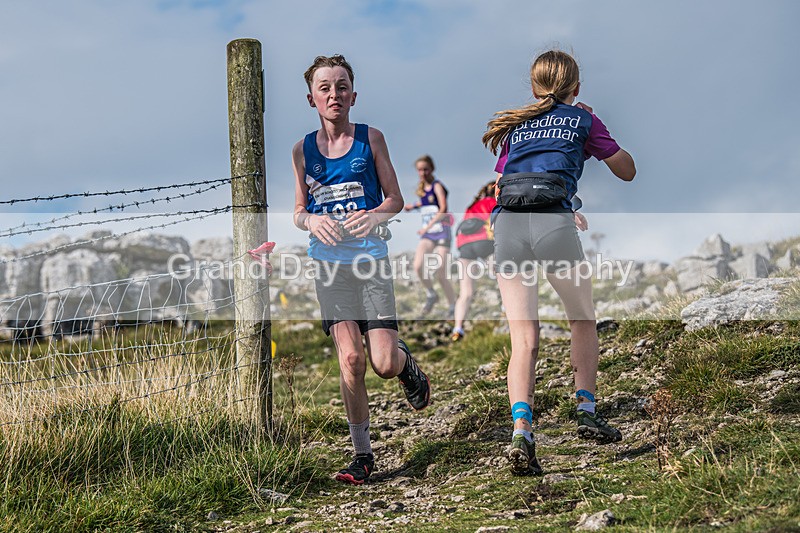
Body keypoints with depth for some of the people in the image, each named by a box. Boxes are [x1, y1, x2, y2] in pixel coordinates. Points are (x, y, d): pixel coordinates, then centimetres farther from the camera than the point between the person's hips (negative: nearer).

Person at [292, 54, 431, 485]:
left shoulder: (370, 138, 2)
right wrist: (312, 221, -12)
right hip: (328, 260, 1)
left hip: (370, 256, -1)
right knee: (350, 359, -6)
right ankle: (362, 454, 6)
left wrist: (374, 216, -18)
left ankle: (407, 362, 30)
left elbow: (395, 198, 4)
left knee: (384, 363, -9)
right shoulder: (303, 150, 7)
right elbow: (298, 212, 11)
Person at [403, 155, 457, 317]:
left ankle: (453, 309, 8)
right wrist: (414, 205, 18)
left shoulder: (437, 186, -8)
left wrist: (427, 227, -29)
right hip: (427, 235, 5)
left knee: (440, 275, -8)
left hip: (441, 232, -5)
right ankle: (431, 295, 5)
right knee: (418, 266, -18)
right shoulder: (421, 187, 12)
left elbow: (443, 209, -22)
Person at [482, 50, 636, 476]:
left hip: (506, 224, 3)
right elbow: (627, 172, 28)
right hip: (553, 221, -3)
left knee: (524, 340, 2)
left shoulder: (514, 126, 26)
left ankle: (521, 433, -14)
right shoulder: (582, 120, 18)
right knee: (583, 320, 21)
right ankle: (586, 412, 18)